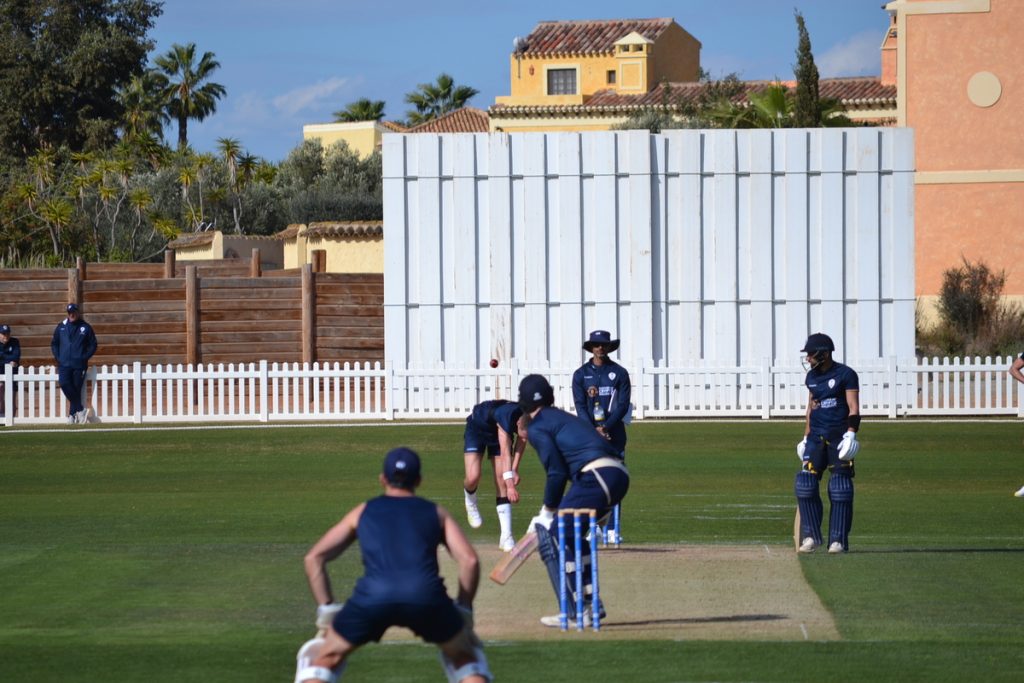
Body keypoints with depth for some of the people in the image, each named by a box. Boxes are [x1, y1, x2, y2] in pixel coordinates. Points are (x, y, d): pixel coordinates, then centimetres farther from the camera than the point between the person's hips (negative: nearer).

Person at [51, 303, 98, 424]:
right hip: (64, 364, 1)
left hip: (79, 364, -1)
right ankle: (80, 410, -10)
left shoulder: (86, 327, 4)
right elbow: (54, 343, 17)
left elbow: (93, 345, 7)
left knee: (76, 388, -3)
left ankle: (72, 414, 5)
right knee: (64, 384, -18)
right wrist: (58, 357, 3)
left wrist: (85, 357, -5)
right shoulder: (61, 326, 11)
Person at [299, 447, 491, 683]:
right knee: (464, 657, 26)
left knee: (325, 660, 21)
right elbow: (469, 560, 13)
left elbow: (314, 558, 22)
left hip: (372, 598, 0)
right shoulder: (436, 513, 27)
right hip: (426, 597, 0)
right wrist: (463, 609, 21)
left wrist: (327, 609, 23)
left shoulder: (362, 512, 28)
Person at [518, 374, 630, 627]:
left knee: (551, 538, 0)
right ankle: (591, 604, 25)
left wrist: (548, 510, 7)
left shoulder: (536, 427, 3)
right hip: (619, 475, 9)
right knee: (569, 534, 25)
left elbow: (556, 472, -5)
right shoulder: (564, 418, 29)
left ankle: (575, 612, -5)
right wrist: (550, 513, 25)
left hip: (596, 478, -9)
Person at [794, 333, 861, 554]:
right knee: (805, 484, -5)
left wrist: (851, 434, -20)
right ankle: (811, 536, 3)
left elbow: (854, 408, -10)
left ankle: (838, 539, 1)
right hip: (816, 437, 6)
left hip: (839, 436, -6)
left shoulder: (845, 374, -5)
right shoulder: (812, 376, 14)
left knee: (840, 489, -4)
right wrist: (806, 438, 19)